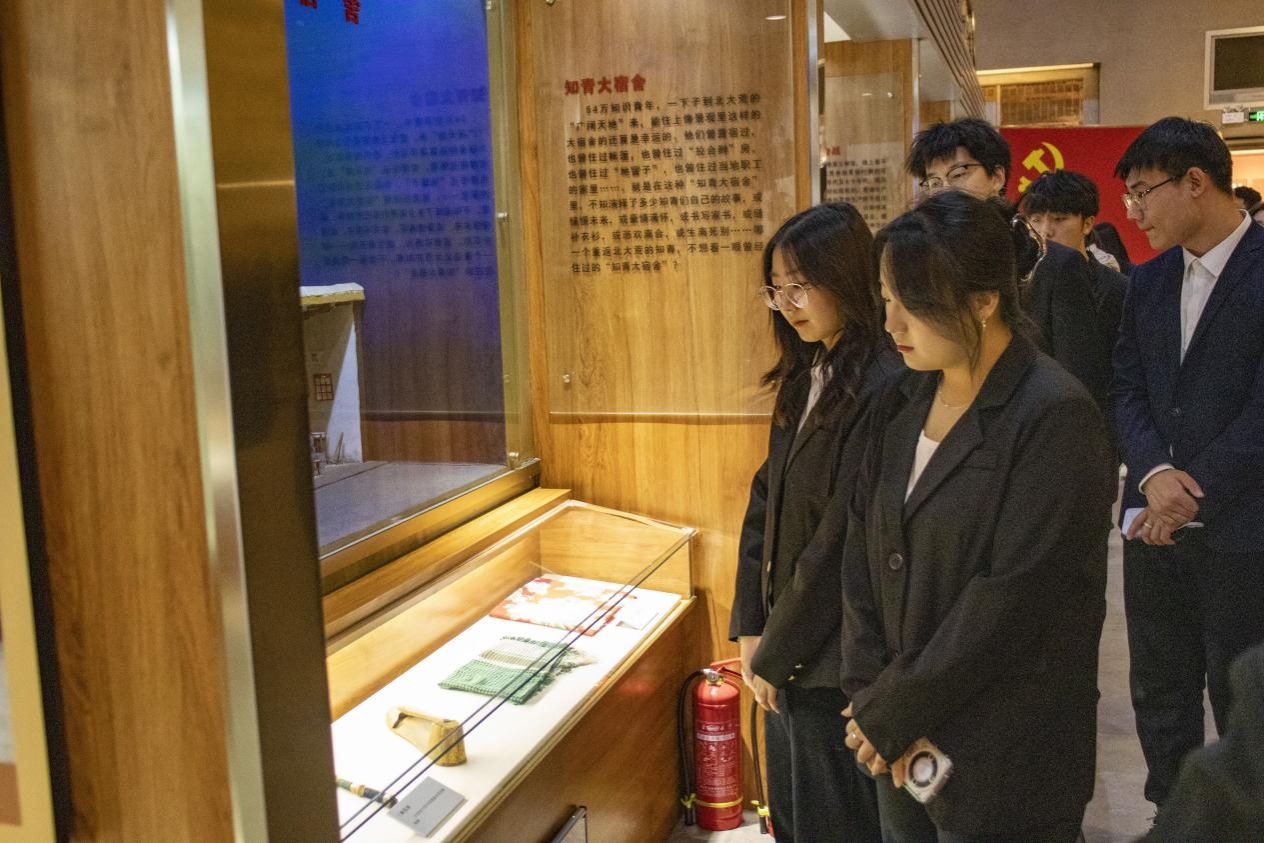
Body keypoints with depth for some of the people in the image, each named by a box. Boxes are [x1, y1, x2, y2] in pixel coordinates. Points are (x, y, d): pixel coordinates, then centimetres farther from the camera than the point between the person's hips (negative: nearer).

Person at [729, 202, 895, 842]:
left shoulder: (882, 390, -22)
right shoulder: (804, 377, 7)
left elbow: (846, 537, -22)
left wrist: (778, 651, -13)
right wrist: (751, 626, 4)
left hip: (835, 664, -8)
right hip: (786, 652, 8)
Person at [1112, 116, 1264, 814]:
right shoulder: (1147, 282, 10)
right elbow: (1126, 388, 6)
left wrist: (1195, 494, -15)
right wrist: (1153, 473, -12)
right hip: (1155, 522, 6)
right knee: (1159, 691, 15)